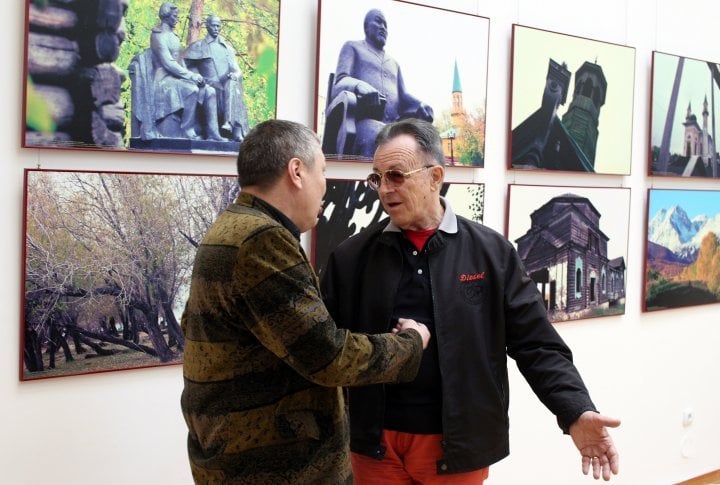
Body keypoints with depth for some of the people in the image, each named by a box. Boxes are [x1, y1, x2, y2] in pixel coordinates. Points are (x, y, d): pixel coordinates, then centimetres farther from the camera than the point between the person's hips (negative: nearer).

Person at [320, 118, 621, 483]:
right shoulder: (351, 256, 2)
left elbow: (536, 344, -2)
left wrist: (576, 412, -14)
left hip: (458, 445, 0)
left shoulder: (491, 252, -1)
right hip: (376, 443, 1)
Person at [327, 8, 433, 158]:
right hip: (363, 120, -5)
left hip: (392, 125, 5)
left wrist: (420, 105, -3)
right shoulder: (352, 47, 22)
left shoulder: (394, 63, 37)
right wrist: (360, 86, -22)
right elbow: (340, 83, 5)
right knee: (377, 137, -42)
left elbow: (403, 96, 24)